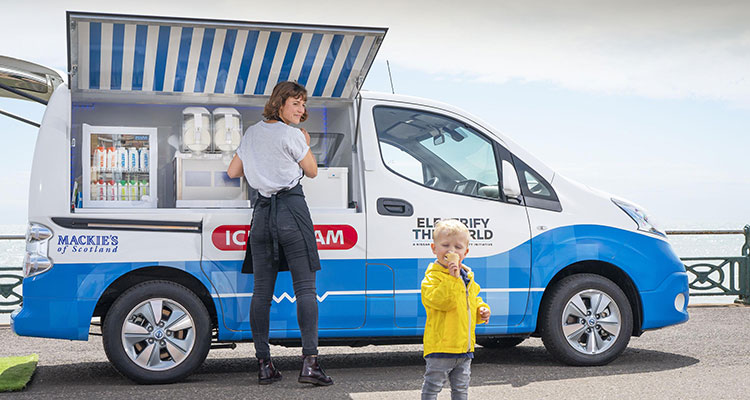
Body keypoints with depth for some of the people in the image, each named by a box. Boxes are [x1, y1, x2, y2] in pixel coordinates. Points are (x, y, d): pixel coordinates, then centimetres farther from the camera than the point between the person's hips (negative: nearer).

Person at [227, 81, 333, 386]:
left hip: (262, 212, 6)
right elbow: (312, 171, 6)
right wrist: (305, 144, 21)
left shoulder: (252, 133, 14)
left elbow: (232, 172, 21)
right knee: (305, 287, -5)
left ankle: (264, 364, 8)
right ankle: (309, 361, -11)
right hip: (291, 210, -6)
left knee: (262, 291, 6)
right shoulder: (292, 135, -4)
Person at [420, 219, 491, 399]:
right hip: (440, 345, -7)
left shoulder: (467, 277, 11)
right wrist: (452, 277, -33)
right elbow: (441, 301, -29)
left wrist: (482, 310, 6)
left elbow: (475, 300, 25)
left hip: (464, 345, 7)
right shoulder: (432, 277, -14)